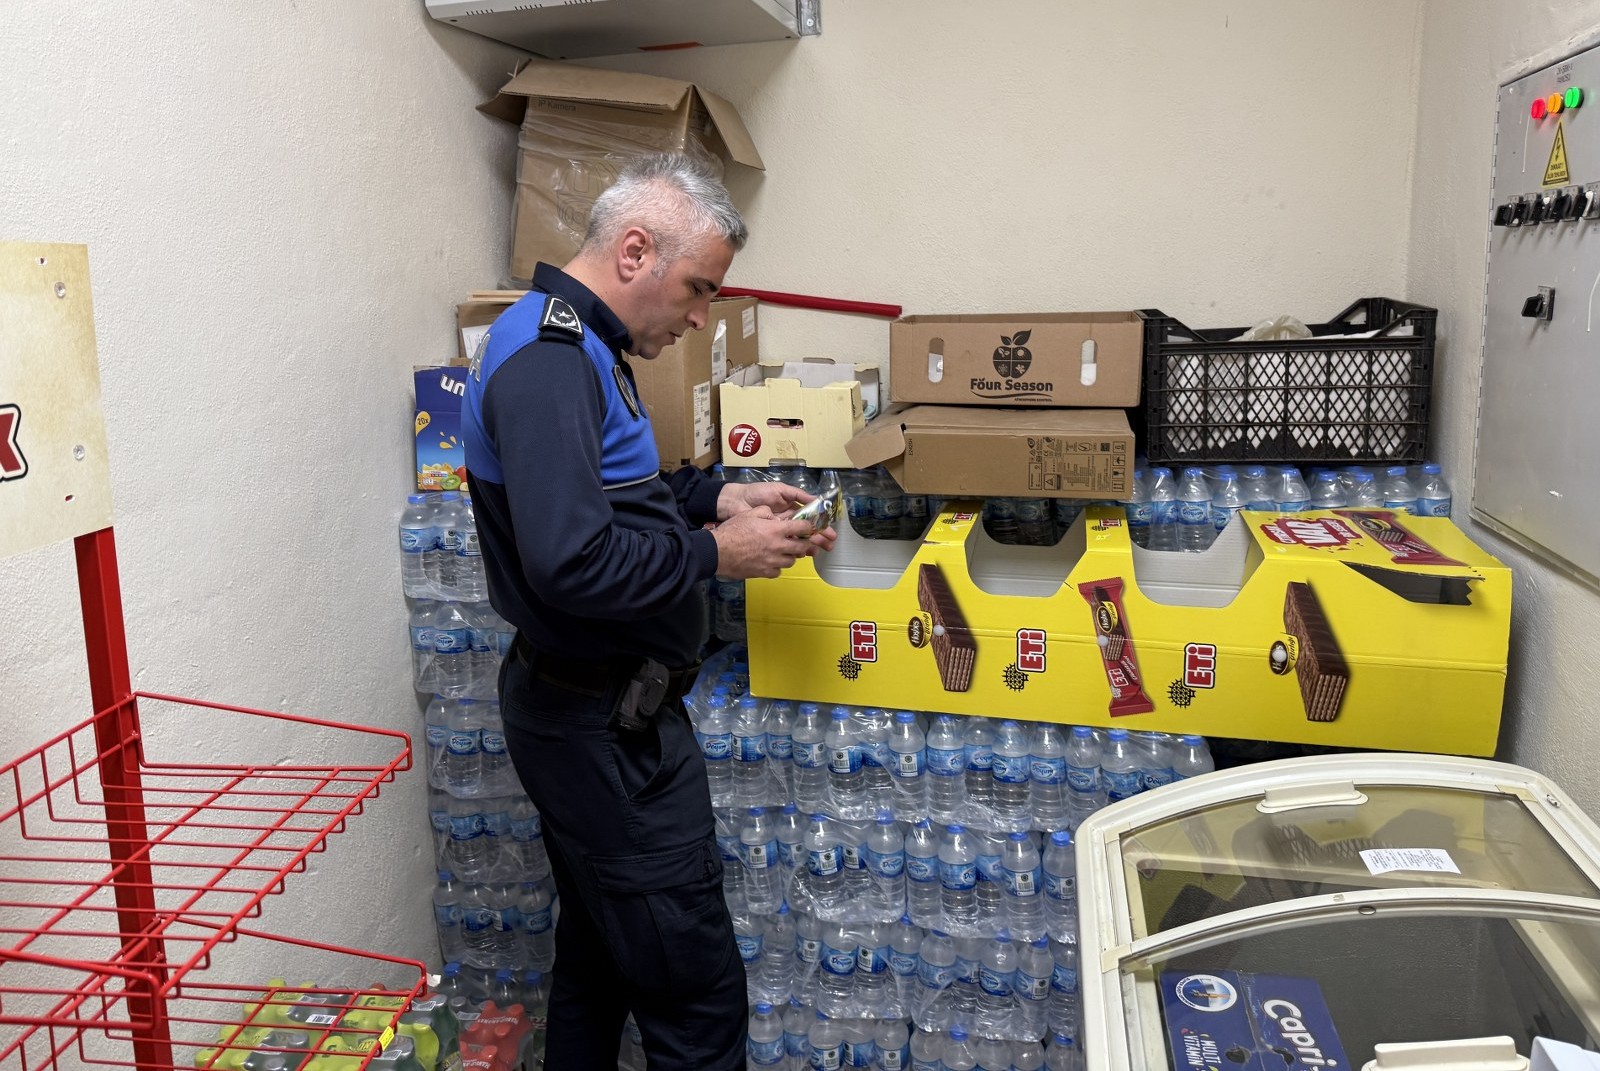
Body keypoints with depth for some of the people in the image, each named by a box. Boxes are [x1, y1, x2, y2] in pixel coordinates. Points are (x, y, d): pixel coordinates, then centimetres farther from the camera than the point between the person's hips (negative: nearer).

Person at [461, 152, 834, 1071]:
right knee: (696, 988, 0)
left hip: (597, 711, 11)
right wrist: (716, 554, -19)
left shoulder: (579, 347, 12)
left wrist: (715, 498, 8)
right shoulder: (548, 361, -22)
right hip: (604, 723, -11)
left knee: (600, 953, 23)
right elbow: (573, 564, -31)